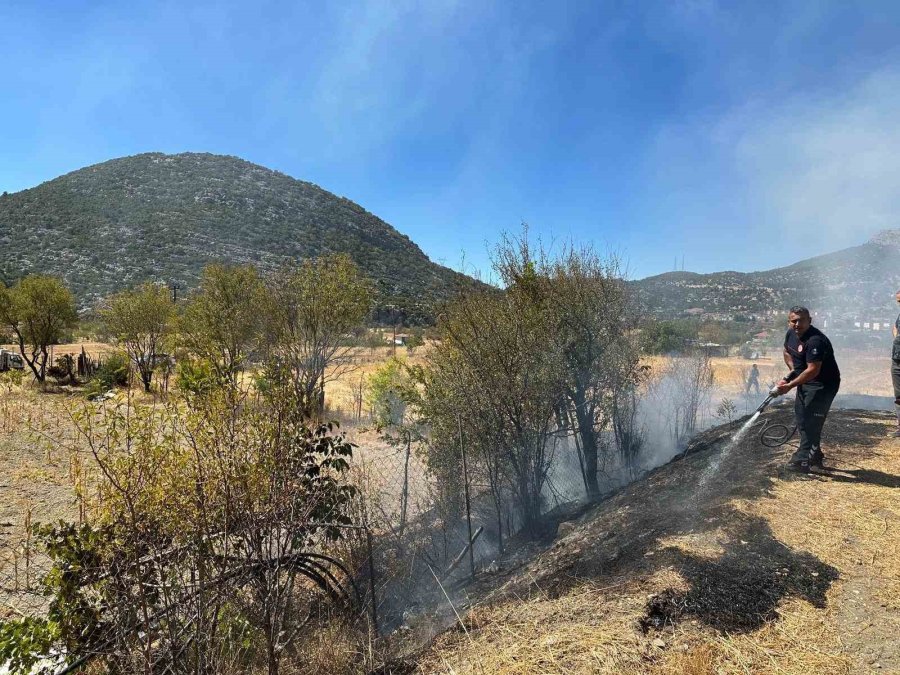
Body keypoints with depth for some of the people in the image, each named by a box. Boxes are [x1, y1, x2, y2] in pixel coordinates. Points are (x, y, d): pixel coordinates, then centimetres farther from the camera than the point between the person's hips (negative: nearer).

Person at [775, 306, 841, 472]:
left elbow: (813, 370, -32)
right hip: (805, 382, 10)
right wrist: (793, 370, 6)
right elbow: (787, 352, 21)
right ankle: (815, 457, 29)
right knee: (801, 419, 14)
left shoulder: (815, 341, -27)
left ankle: (802, 460, -8)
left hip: (824, 384, -10)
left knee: (811, 421, -12)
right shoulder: (791, 334, 0)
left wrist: (790, 386, -32)